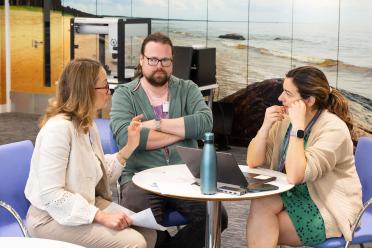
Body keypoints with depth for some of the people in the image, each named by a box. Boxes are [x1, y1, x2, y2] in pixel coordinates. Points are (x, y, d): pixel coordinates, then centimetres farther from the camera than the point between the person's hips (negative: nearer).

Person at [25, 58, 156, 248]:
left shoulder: (87, 125, 8)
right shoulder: (58, 127, -22)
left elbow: (100, 174, 5)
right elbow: (50, 194, -27)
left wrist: (130, 146, -3)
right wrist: (102, 216, -29)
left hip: (87, 205, 9)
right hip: (53, 217, -9)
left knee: (147, 233, -2)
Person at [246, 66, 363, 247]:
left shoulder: (333, 129, -20)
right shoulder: (286, 120, 1)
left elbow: (294, 177, -29)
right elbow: (253, 162, -1)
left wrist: (298, 127, -29)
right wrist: (266, 126, -15)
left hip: (330, 211, -6)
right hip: (295, 196, 6)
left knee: (259, 230, -20)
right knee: (260, 204, -22)